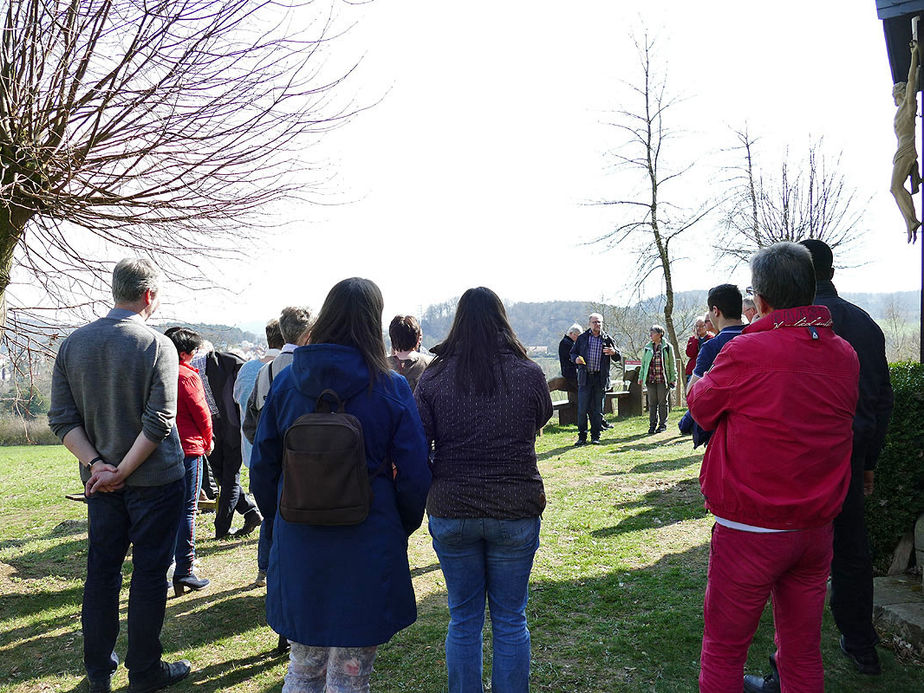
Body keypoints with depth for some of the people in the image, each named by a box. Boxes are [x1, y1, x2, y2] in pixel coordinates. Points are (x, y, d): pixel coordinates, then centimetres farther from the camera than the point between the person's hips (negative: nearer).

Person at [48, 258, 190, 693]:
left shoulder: (72, 344, 2)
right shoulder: (157, 346, -13)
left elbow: (62, 420, -1)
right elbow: (158, 422, -19)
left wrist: (97, 464, -5)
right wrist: (122, 472, -11)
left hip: (100, 480, 5)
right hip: (154, 478, -5)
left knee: (101, 571, 16)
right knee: (149, 574, 6)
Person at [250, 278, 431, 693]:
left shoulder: (286, 382, -2)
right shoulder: (391, 389, -11)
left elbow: (261, 466, 3)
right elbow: (414, 476, -9)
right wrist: (401, 530, 7)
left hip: (297, 546, 3)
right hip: (366, 549, -3)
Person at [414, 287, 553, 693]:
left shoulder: (434, 377, -6)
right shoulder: (529, 374, -7)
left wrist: (433, 487, 6)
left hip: (450, 511, 1)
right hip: (516, 511, 0)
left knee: (463, 620, 17)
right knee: (510, 621, 15)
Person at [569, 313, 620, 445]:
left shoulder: (608, 339, 8)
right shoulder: (582, 338, 8)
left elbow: (617, 358, 10)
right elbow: (573, 352, 15)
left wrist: (613, 353, -13)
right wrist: (575, 359, -8)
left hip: (601, 378, 1)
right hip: (585, 378, 0)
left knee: (597, 409, 6)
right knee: (582, 409, -3)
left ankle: (595, 436, 16)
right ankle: (582, 436, 7)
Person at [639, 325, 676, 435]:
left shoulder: (667, 347, 0)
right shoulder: (648, 347, 10)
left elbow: (672, 364, 3)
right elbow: (643, 363, 16)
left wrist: (673, 379, 0)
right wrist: (641, 377, 11)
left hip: (663, 379, -3)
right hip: (651, 379, 3)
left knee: (663, 402, 3)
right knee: (652, 403, 6)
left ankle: (663, 424, 13)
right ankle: (652, 424, 13)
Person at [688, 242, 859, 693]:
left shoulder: (745, 352, -17)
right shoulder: (845, 355, 0)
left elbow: (701, 408, -2)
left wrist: (696, 381, 20)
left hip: (750, 530, -6)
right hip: (817, 529, 6)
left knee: (723, 652, 9)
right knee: (803, 653, 19)